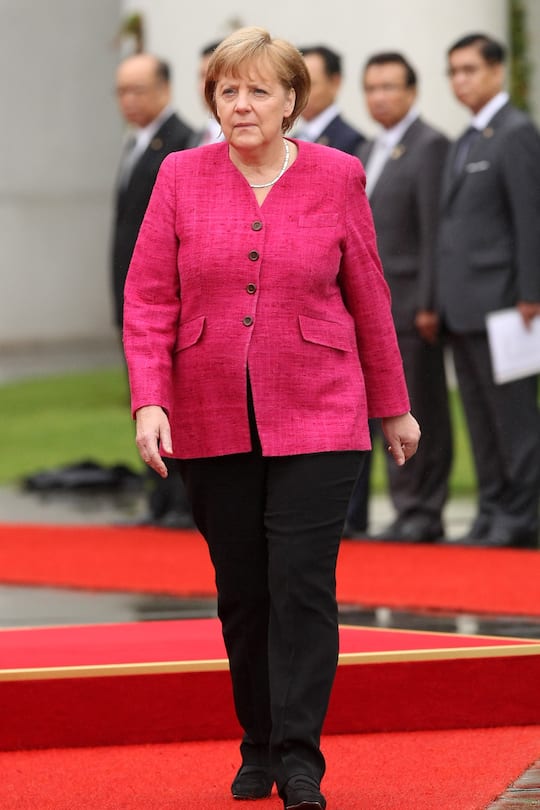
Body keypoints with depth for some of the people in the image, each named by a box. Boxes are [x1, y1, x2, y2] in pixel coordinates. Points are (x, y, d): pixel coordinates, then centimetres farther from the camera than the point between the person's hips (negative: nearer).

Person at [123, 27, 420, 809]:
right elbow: (148, 299, 0)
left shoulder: (337, 178, 0)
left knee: (303, 587, -9)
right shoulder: (181, 177, 2)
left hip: (315, 421, -2)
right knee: (240, 593, 8)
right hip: (212, 424, 2)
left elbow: (369, 301, 8)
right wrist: (150, 399, -12)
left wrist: (393, 406, 13)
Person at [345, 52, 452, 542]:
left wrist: (429, 304, -18)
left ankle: (424, 514, 0)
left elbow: (434, 231, -13)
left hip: (410, 304, -8)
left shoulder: (430, 146, -7)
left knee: (421, 412, -4)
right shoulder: (368, 152, 19)